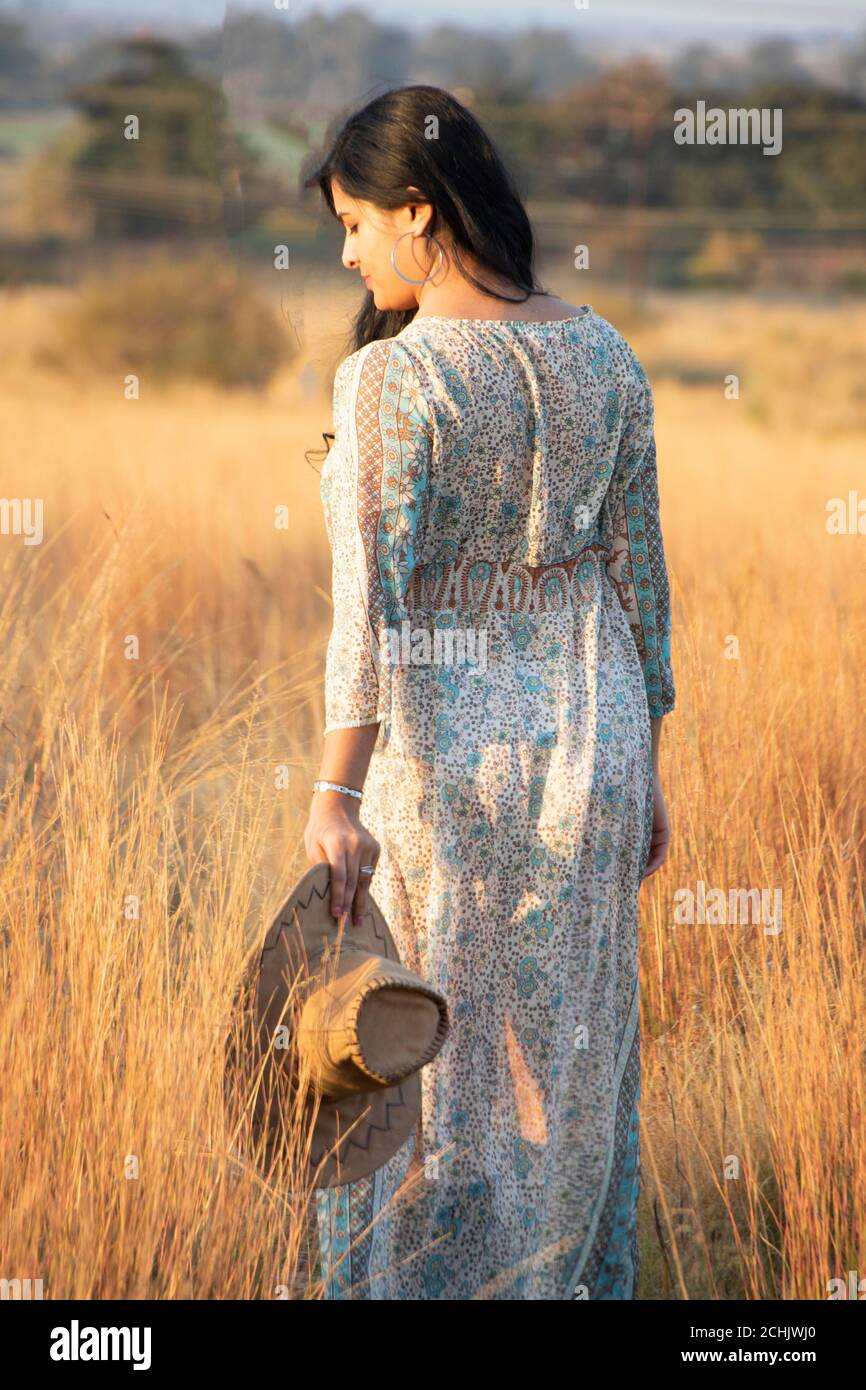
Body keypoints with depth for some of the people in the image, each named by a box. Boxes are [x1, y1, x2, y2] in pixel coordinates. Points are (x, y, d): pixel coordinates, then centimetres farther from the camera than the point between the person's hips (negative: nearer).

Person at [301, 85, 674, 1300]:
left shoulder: (388, 381, -18)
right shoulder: (602, 354, 0)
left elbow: (371, 603, -23)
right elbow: (636, 575, 4)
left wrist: (333, 801, -23)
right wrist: (644, 766, 13)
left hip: (437, 755, -5)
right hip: (584, 737, 5)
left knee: (418, 1071, 8)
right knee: (566, 1062, 18)